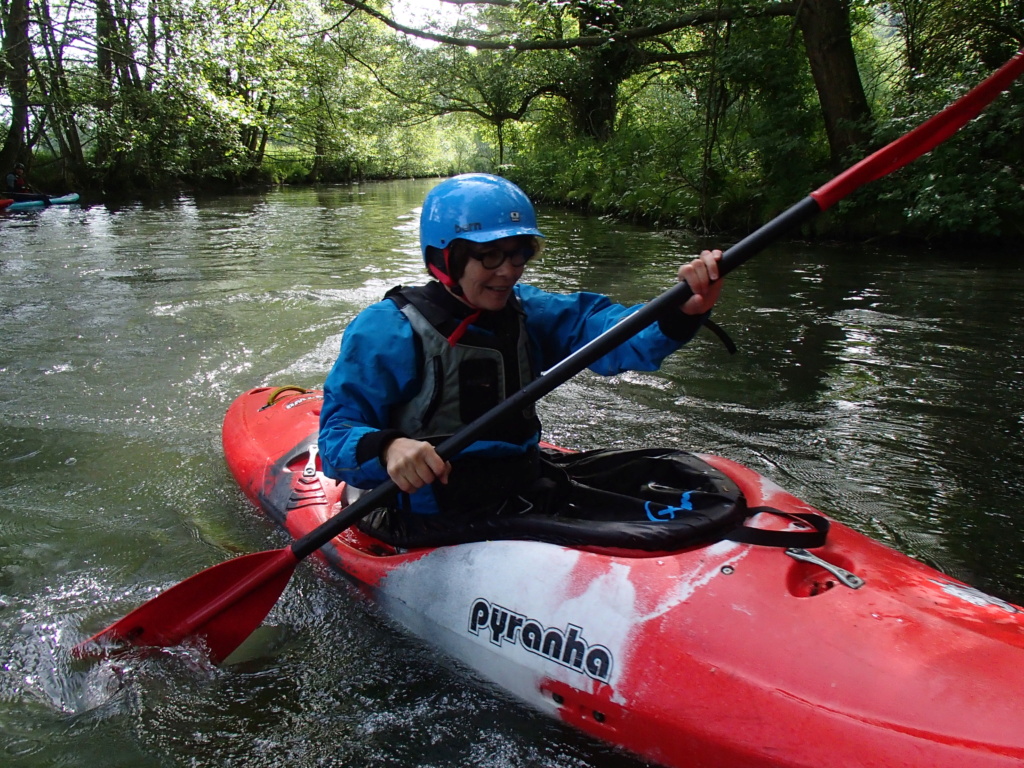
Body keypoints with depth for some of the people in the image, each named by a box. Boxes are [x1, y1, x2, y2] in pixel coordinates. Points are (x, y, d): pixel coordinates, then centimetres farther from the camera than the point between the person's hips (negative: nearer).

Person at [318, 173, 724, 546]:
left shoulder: (522, 309, 6)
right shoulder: (387, 328, -12)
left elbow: (594, 326, -10)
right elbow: (337, 436, -15)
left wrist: (683, 312, -29)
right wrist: (385, 448, -38)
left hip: (521, 491, 7)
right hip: (432, 525, -6)